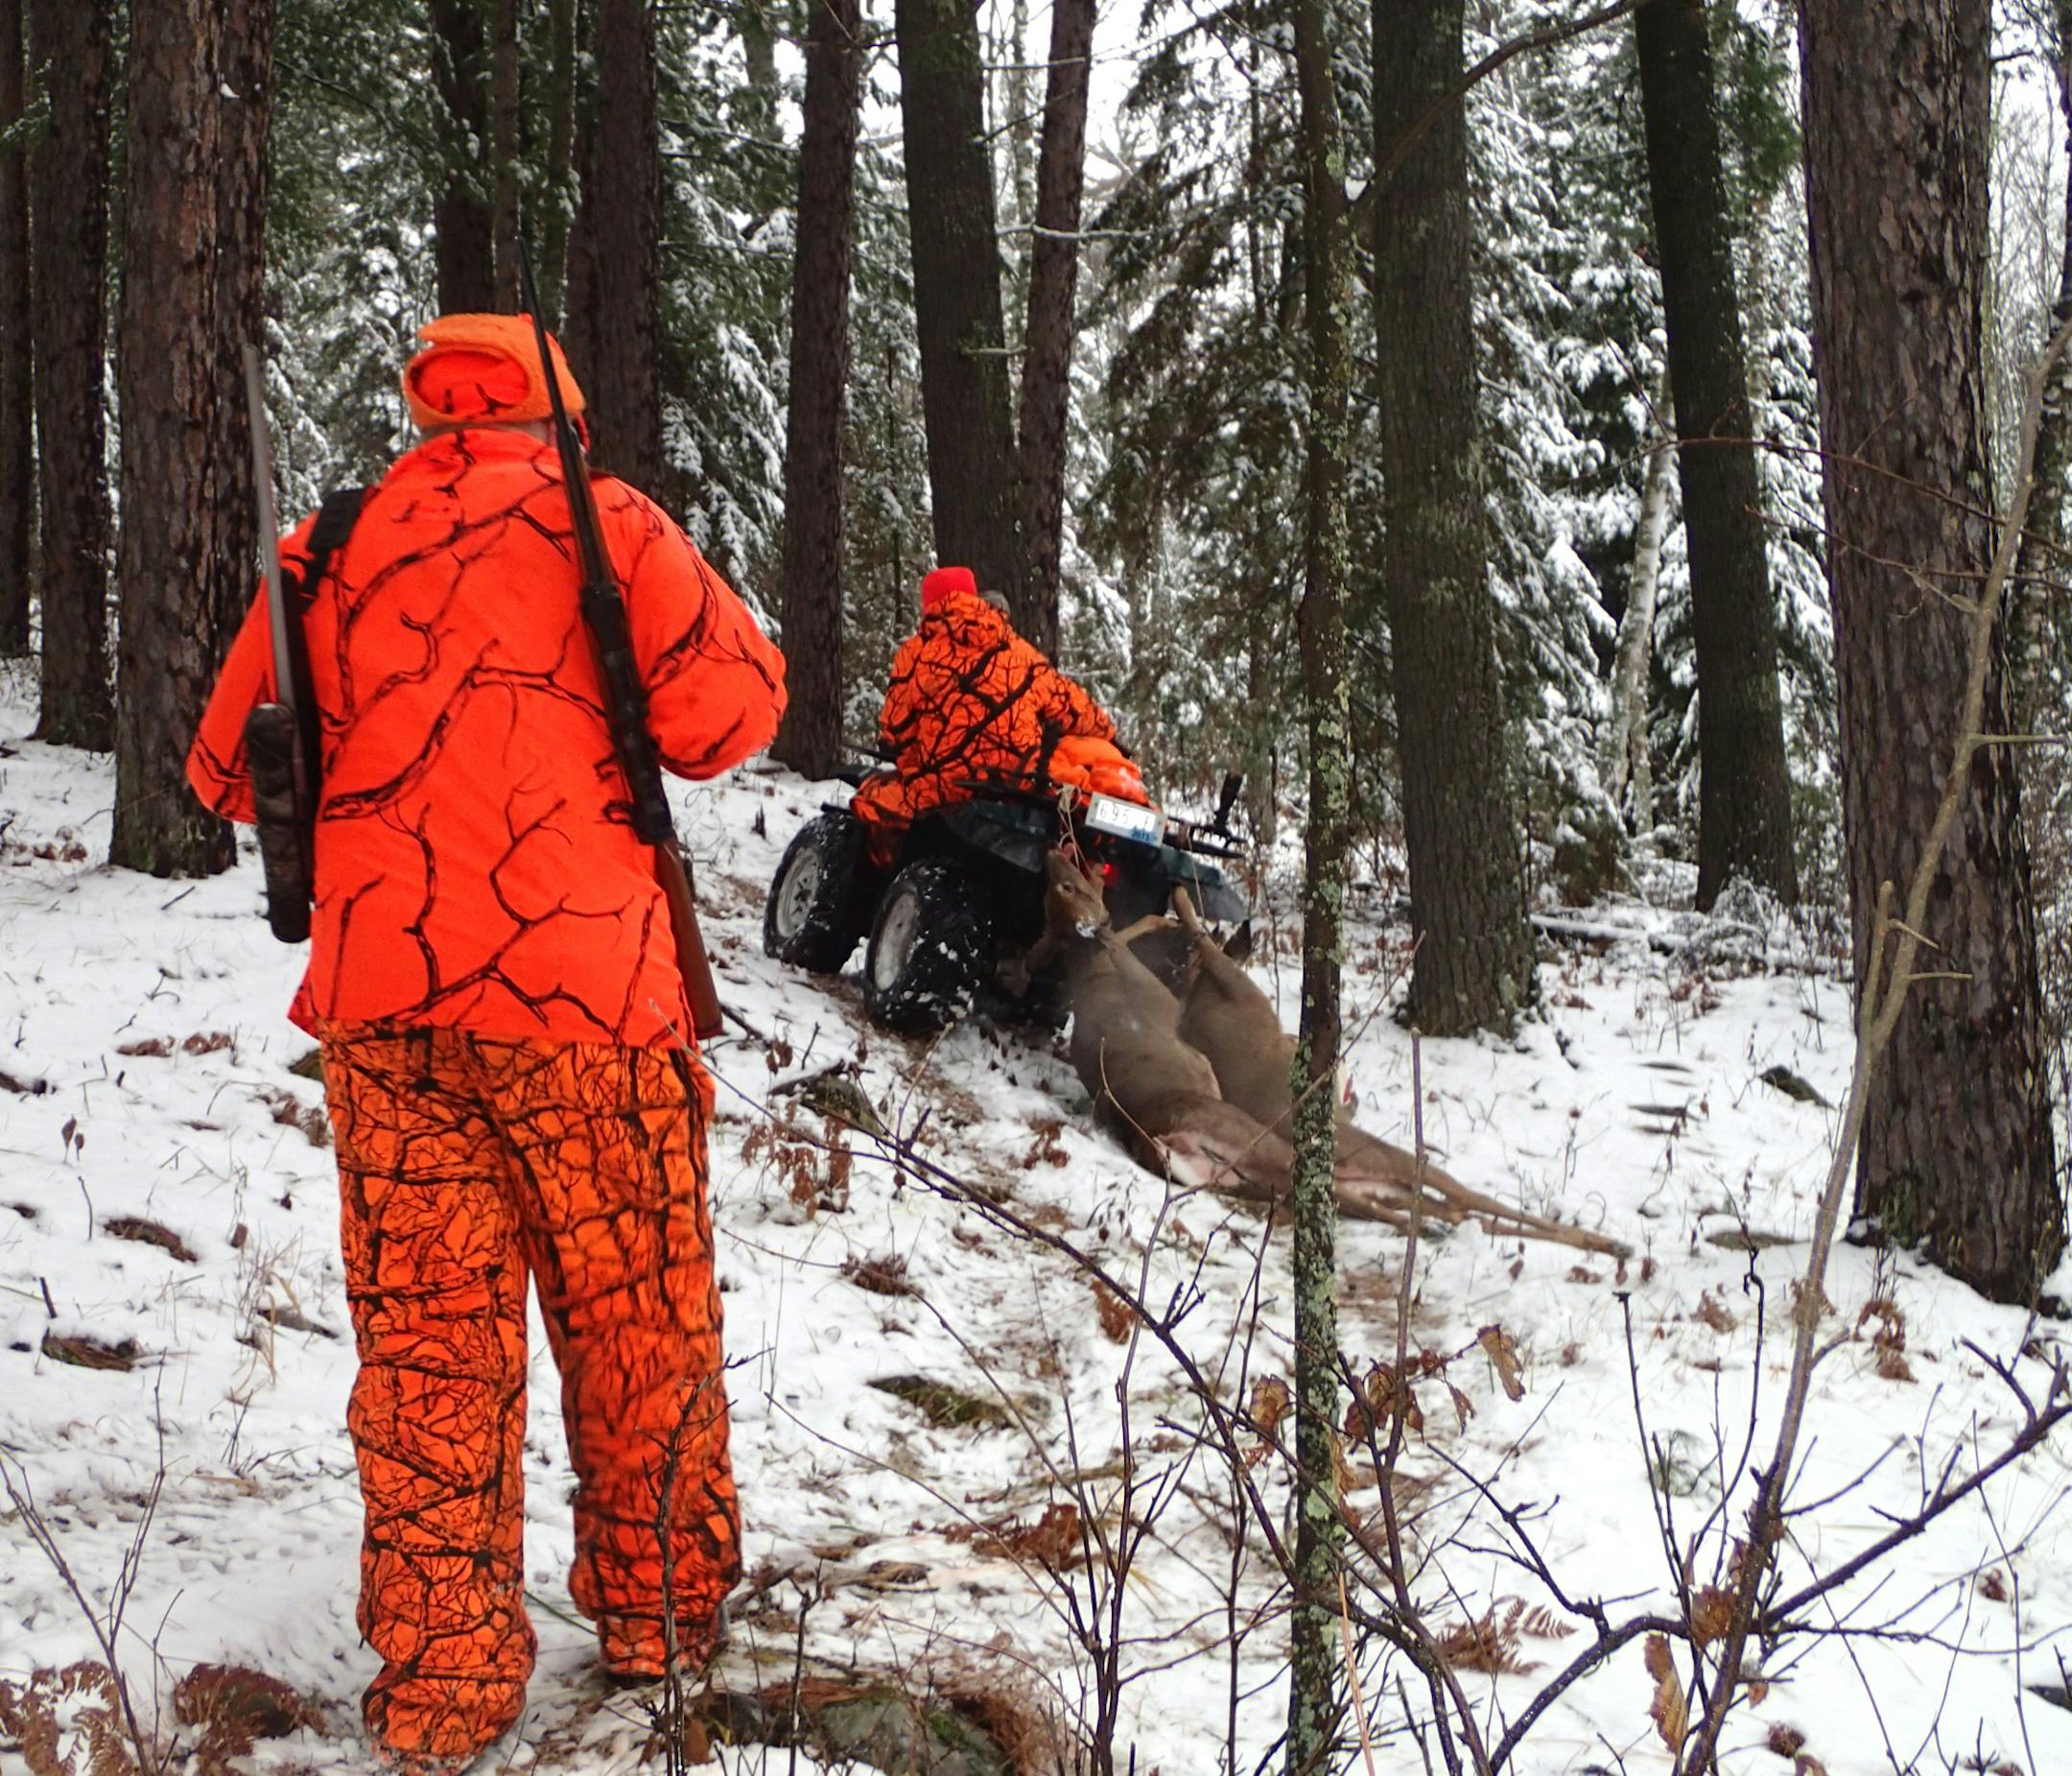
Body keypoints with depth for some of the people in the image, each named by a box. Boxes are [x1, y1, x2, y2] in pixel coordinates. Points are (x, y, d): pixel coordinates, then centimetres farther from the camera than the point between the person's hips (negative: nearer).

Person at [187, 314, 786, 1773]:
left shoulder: (337, 541, 12)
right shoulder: (599, 517, 3)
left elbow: (232, 765, 14)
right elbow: (727, 708, -6)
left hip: (376, 990, 3)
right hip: (577, 980, -3)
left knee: (425, 1332, 7)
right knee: (637, 1317, 12)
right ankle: (658, 1604, 24)